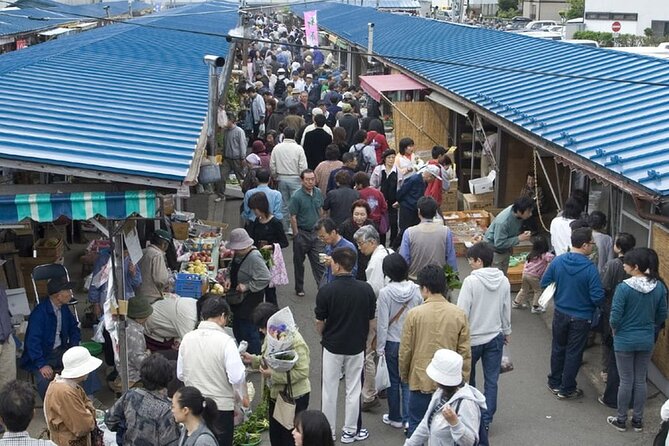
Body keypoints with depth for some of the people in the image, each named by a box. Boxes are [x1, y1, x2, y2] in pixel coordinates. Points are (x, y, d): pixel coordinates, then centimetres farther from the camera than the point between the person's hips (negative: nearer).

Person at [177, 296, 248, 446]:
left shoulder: (187, 338, -2)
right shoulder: (225, 341, -17)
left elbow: (180, 374, 6)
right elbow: (237, 376, -19)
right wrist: (244, 397, -2)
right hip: (221, 406, -4)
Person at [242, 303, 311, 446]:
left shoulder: (295, 342, -27)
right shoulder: (272, 335, -1)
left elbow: (302, 372, -29)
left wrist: (273, 375, -29)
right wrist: (253, 360, -4)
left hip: (294, 397, -8)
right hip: (275, 394, 8)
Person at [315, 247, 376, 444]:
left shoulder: (326, 290, -18)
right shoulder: (366, 289, -11)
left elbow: (319, 322, -8)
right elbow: (371, 320, -3)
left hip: (332, 346, -2)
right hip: (357, 346, 2)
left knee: (330, 390, 13)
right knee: (353, 389, 14)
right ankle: (350, 431, 22)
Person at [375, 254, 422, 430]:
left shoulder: (385, 293, -18)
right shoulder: (416, 290, -9)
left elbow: (382, 323, -13)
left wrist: (380, 347, -3)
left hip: (392, 342, -2)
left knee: (393, 380, 13)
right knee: (408, 380, 10)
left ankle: (395, 417, 25)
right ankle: (408, 418, 7)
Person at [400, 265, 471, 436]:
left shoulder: (414, 314, -12)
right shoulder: (459, 314, -6)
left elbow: (405, 350, -5)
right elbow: (465, 352, -2)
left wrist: (403, 375, 12)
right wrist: (463, 380, 10)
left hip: (421, 381, -2)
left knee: (416, 428, 11)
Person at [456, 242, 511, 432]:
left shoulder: (471, 281, -19)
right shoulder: (504, 281, -4)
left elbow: (462, 311, -17)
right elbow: (506, 310, 6)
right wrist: (506, 331, 21)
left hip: (473, 338, -3)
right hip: (495, 337, 4)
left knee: (468, 377, 17)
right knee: (491, 380, 9)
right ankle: (486, 419, 13)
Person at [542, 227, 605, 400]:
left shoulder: (557, 261, -11)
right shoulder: (590, 268, -23)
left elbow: (544, 283, -1)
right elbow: (598, 297, -22)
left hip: (560, 313, 4)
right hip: (581, 317, -4)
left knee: (558, 348, 21)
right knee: (574, 353, 11)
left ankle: (554, 383, 34)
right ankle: (566, 389, 22)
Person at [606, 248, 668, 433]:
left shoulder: (624, 287, -22)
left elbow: (615, 317, -18)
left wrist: (615, 331, 2)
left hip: (625, 341, -4)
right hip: (647, 341, 4)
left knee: (626, 381, 8)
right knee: (640, 381, 15)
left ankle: (621, 420, 21)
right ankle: (638, 420, 25)